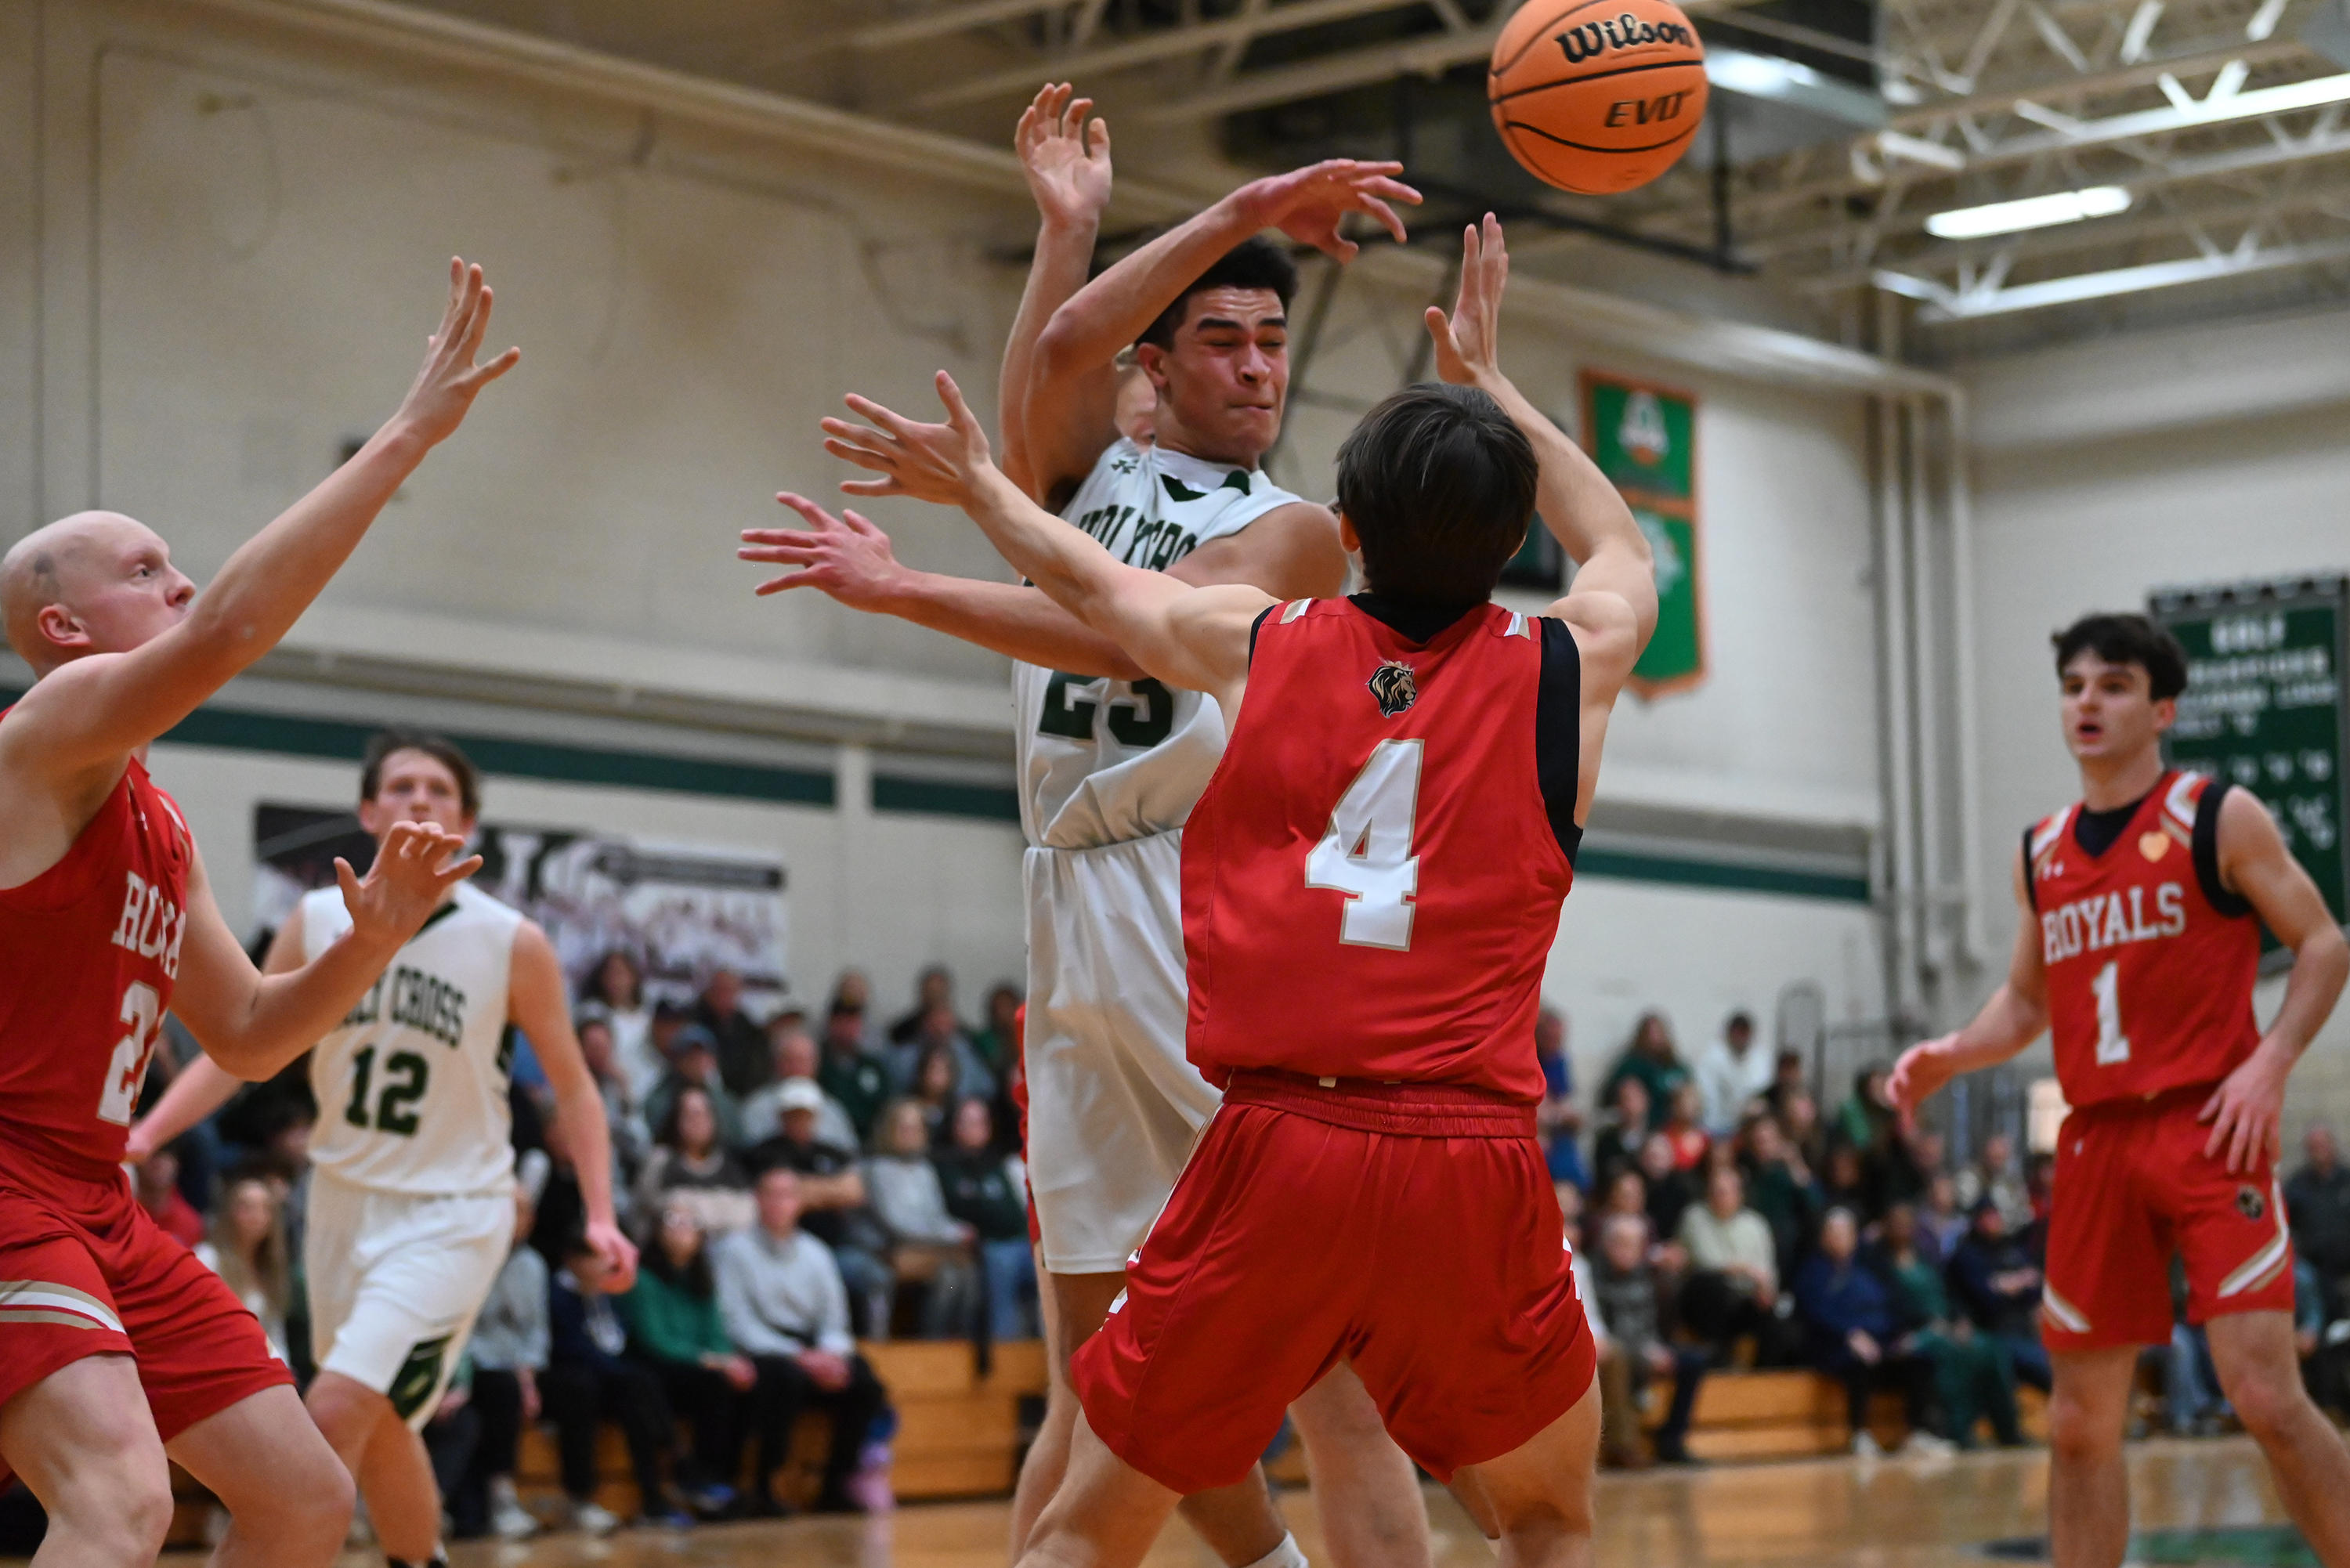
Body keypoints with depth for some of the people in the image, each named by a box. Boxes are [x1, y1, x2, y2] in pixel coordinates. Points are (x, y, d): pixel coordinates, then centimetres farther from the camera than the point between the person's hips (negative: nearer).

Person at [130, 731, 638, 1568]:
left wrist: (600, 1216, -13)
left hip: (451, 1214, -5)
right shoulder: (317, 924, -2)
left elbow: (572, 1086, -2)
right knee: (379, 1426, 17)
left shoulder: (513, 943, -10)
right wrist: (141, 1136, -8)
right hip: (344, 1199, 5)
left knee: (338, 1411, -20)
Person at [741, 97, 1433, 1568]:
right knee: (1104, 1364, 8)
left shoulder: (1296, 531, 5)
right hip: (1077, 918, 4)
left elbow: (1123, 637, -11)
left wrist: (905, 590, -12)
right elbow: (1060, 349, -8)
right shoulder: (1087, 468, 16)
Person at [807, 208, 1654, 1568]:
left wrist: (976, 484, 49)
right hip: (1471, 1163, 0)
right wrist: (1487, 381, 43)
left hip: (1274, 1150, 0)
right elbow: (1626, 550, 32)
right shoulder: (1566, 667, 8)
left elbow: (1089, 580, 30)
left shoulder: (1258, 644, 9)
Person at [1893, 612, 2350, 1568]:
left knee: (2265, 1396, -15)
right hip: (2097, 1140, 5)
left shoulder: (2218, 818, -1)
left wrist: (2269, 1064, -14)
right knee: (2081, 1419, 6)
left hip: (2209, 1128, -5)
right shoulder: (2041, 853, 14)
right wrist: (1950, 1055, 3)